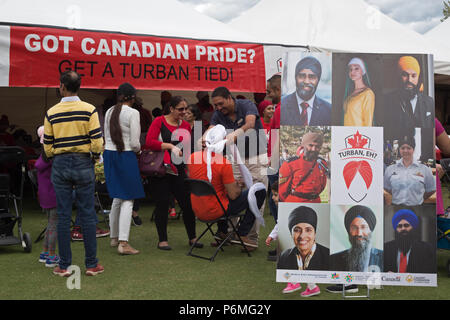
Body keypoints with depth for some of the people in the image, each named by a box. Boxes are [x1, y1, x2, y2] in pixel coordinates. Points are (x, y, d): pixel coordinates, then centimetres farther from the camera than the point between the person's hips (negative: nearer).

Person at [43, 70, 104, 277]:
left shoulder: (51, 113, 0)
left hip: (60, 165, 1)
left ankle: (64, 266, 11)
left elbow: (47, 148, 2)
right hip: (83, 164, -1)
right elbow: (97, 143, -10)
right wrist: (95, 155, 12)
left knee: (63, 216, 6)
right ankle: (91, 264, 9)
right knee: (87, 215, 5)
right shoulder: (89, 110, -6)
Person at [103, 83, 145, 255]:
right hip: (125, 156, -7)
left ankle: (114, 237, 27)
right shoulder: (133, 113, -10)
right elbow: (134, 142, -11)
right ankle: (123, 243, -8)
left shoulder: (109, 112, 9)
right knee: (128, 200, -3)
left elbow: (107, 137, 14)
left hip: (109, 154, 7)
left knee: (117, 198, 17)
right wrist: (138, 150, 9)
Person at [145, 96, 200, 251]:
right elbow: (149, 142, -16)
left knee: (188, 203, 2)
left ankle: (192, 238, 16)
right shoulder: (159, 122, -4)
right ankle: (162, 240, 11)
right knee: (162, 204, 1)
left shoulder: (186, 125, 11)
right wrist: (170, 146, -22)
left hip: (179, 170, 4)